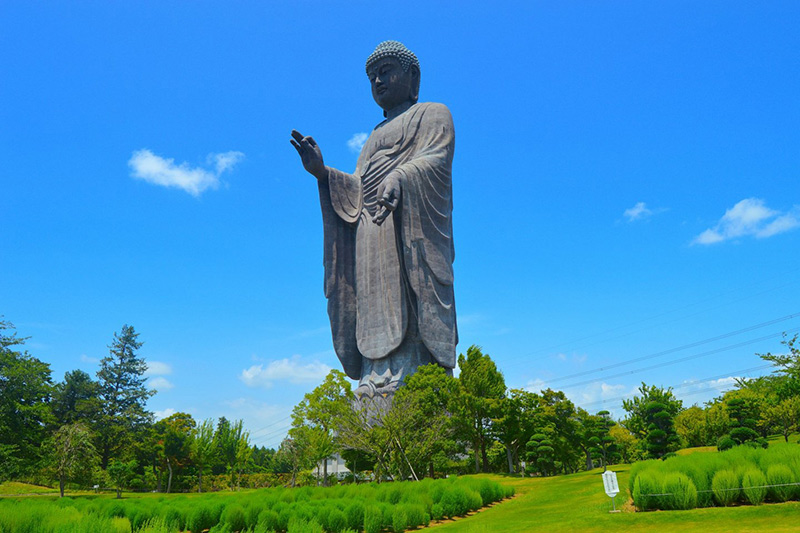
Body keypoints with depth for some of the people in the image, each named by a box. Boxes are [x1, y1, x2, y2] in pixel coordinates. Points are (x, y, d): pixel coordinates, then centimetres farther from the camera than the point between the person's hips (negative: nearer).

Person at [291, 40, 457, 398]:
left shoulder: (432, 114, 16)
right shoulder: (375, 137, 34)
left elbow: (436, 160, -7)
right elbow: (358, 191, 20)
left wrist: (399, 177, -27)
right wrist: (322, 173, 3)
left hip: (411, 226, -6)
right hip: (372, 234, 7)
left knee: (407, 312, -21)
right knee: (375, 317, -7)